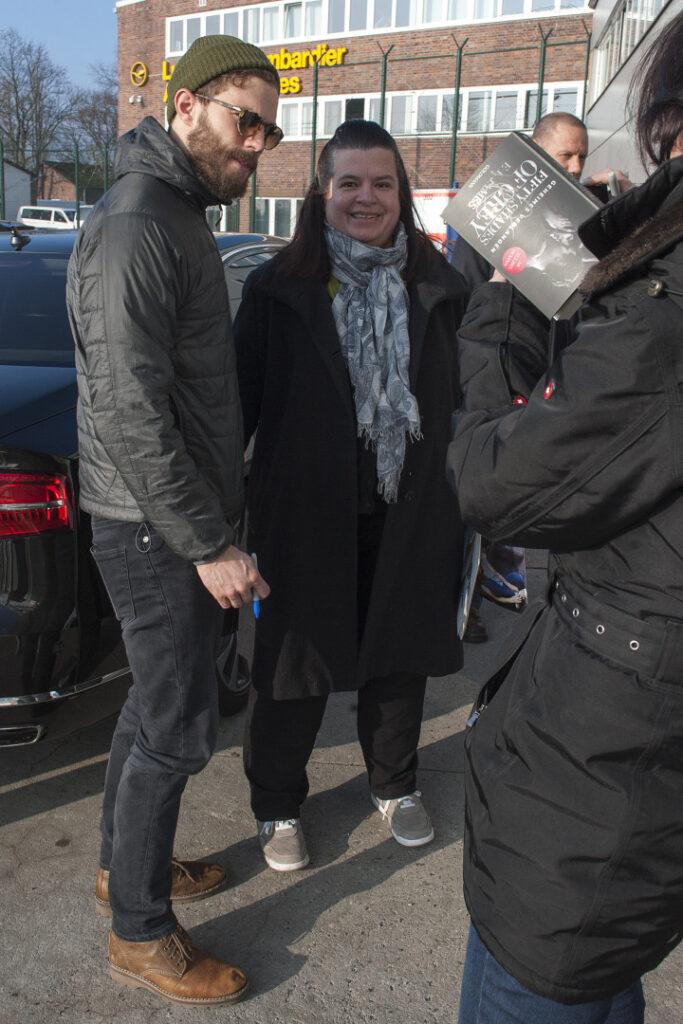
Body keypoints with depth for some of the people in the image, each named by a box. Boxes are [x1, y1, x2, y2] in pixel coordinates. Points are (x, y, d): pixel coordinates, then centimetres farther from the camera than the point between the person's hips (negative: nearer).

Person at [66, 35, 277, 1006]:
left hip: (177, 523, 10)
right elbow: (129, 415, -25)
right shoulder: (134, 227, -18)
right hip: (157, 531, -10)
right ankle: (140, 931, 21)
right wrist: (209, 546, -20)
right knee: (178, 727, 1)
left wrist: (215, 523, 19)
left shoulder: (179, 219, 15)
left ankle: (124, 863, 40)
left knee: (155, 702, 21)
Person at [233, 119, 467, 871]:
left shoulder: (437, 288, 3)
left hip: (410, 518, 3)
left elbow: (463, 399, 8)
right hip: (306, 518, -2)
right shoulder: (278, 289, -4)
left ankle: (395, 785, 43)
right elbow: (241, 398, -3)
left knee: (401, 659, 17)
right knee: (295, 669, 10)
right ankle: (277, 808, 33)